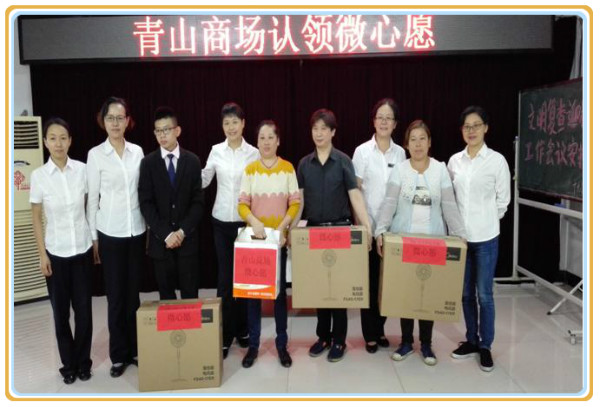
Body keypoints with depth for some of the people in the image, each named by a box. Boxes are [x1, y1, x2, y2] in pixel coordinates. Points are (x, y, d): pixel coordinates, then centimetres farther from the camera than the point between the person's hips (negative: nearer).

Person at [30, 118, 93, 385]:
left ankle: (83, 362, 25)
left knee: (83, 308, 7)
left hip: (83, 249, 1)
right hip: (56, 252, 0)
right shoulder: (39, 175, -7)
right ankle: (68, 364, 27)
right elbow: (36, 218, -1)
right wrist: (42, 255, -3)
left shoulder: (82, 170, -5)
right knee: (61, 311, 10)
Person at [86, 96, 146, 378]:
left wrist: (150, 226, 7)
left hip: (136, 231, 3)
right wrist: (93, 237, -2)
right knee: (116, 296, 5)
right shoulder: (95, 154, -4)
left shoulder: (137, 152, 5)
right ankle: (119, 355, 19)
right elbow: (92, 198, -2)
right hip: (110, 233, -2)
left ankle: (135, 349, 23)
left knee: (133, 293, 10)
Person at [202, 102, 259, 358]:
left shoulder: (253, 153, -3)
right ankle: (225, 334, 12)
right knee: (224, 277, 3)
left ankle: (243, 329, 24)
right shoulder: (216, 151, 2)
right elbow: (203, 180, 10)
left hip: (246, 221, -1)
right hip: (221, 221, 1)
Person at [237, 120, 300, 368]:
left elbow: (295, 204, -1)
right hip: (254, 237, 1)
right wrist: (254, 221, -23)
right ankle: (253, 344, 16)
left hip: (280, 238, 0)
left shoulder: (288, 168, 1)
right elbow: (242, 205, -3)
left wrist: (282, 227, -15)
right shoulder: (250, 169, 1)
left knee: (280, 290, 4)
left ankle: (282, 344, 17)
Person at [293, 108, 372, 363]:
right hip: (313, 229, 3)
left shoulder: (343, 161, -3)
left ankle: (339, 340, 16)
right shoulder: (304, 164, 5)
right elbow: (299, 200, 6)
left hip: (340, 228, -3)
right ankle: (323, 336, 25)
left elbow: (355, 196, -8)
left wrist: (367, 227, -16)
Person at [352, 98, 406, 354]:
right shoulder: (362, 151, -2)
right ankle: (370, 334, 14)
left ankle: (380, 328, 23)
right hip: (369, 225, -2)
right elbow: (355, 191, -2)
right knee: (369, 279, 2)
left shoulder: (400, 153, 6)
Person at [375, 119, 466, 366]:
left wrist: (460, 235, -7)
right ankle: (406, 341, 21)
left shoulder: (440, 169, 2)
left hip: (432, 241, 0)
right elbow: (389, 204, -7)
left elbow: (449, 206, 0)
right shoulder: (399, 170, 0)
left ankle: (426, 344, 20)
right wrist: (380, 231, -19)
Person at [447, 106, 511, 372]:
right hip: (459, 235, 4)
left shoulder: (497, 160, -5)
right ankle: (471, 340, 27)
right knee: (466, 292, 12)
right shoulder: (454, 160, 5)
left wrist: (485, 222, 1)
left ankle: (485, 346, 17)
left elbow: (502, 200, 0)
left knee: (484, 293, 2)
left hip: (485, 237, -3)